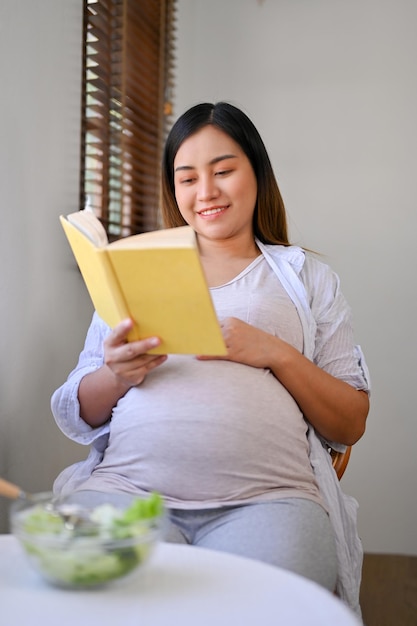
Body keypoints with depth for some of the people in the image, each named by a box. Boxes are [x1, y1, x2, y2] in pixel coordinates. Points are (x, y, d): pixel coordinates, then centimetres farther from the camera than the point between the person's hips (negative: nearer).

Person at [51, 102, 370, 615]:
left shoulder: (306, 277, 18)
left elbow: (351, 425, 9)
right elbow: (76, 416, 16)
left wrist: (277, 354, -7)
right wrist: (117, 375, -7)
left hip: (266, 495, -1)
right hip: (127, 482, 1)